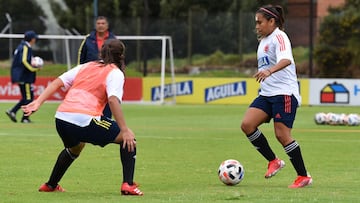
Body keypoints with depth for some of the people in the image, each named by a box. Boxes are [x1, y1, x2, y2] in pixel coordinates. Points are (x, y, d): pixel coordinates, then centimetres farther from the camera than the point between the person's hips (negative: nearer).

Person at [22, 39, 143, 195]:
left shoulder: (85, 67, 24)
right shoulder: (115, 73, 5)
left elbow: (57, 82, 14)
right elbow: (113, 100, -11)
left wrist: (38, 103, 10)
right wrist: (124, 130, -13)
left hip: (61, 118, 7)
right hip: (85, 120, -6)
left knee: (74, 148, 38)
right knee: (128, 139, 8)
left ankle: (51, 185, 47)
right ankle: (128, 185, -5)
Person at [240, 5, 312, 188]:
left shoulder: (279, 37, -10)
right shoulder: (263, 42, 18)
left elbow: (286, 60, -30)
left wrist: (269, 71, -47)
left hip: (284, 92, -8)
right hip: (266, 94, 8)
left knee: (282, 135, -11)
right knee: (247, 124, -10)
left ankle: (304, 176, 0)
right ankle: (273, 161, 3)